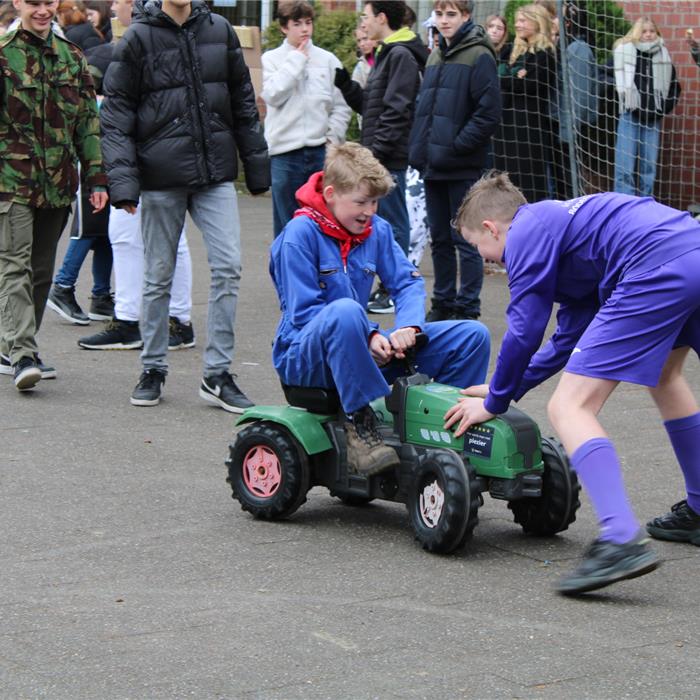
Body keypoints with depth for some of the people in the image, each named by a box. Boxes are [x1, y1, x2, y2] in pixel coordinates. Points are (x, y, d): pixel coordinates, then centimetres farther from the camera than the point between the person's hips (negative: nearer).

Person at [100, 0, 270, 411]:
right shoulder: (139, 38, -3)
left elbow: (243, 102, 14)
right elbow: (116, 114, -3)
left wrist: (257, 167, 13)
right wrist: (123, 181, -12)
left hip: (216, 174, 2)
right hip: (161, 178, -2)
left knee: (229, 266, -7)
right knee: (159, 277, 7)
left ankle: (218, 374, 0)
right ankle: (154, 369, 21)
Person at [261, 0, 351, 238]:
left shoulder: (327, 60, 6)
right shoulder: (271, 59, 4)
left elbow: (341, 105, 9)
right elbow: (273, 95, -11)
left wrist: (333, 136, -3)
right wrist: (296, 60, -7)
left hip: (321, 151, 1)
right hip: (285, 151, -1)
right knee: (287, 223, 4)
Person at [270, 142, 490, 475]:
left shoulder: (377, 231, 8)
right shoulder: (300, 234, -13)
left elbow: (408, 282, 6)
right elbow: (303, 313, -17)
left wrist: (408, 327, -17)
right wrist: (370, 337, -25)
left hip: (367, 350, 7)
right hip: (303, 357, -7)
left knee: (473, 336, -4)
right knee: (344, 312, -43)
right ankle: (361, 424, -33)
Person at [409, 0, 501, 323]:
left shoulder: (478, 56, -8)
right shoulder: (436, 55, 15)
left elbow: (489, 113, -14)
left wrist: (456, 146, -17)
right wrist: (418, 147, 10)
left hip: (463, 166, -7)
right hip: (433, 164, 7)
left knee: (465, 240, -2)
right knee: (440, 239, 13)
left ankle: (467, 308, 4)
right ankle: (443, 303, 21)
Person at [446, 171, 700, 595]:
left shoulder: (528, 232, 7)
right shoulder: (560, 223, 34)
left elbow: (525, 329, 3)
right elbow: (571, 337, 36)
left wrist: (495, 401, 16)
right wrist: (509, 388, 38)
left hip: (657, 272, -10)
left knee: (570, 407, -8)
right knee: (663, 373, 36)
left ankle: (622, 540, -24)